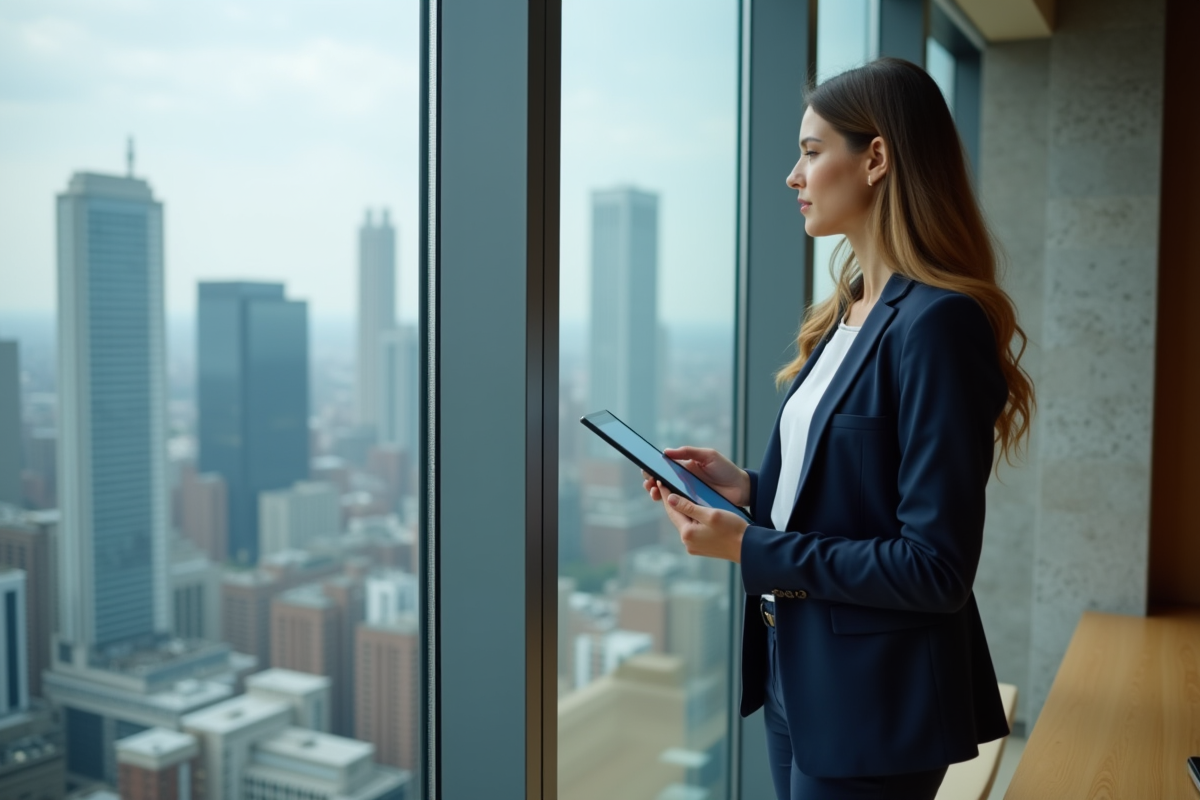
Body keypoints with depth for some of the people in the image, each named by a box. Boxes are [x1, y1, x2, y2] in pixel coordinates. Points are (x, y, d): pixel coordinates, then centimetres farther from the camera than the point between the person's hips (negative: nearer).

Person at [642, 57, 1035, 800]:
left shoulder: (938, 323, -21)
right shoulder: (848, 313, 6)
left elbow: (936, 567, -22)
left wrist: (752, 550, -21)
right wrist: (749, 485, -1)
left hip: (875, 703, -8)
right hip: (795, 671, 8)